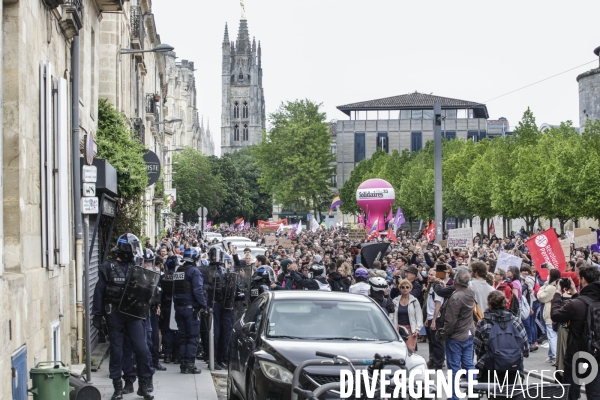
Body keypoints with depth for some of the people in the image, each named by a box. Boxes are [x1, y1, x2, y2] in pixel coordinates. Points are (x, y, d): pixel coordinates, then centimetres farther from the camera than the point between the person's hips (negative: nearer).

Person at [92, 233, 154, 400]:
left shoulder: (136, 266, 6)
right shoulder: (108, 267, -2)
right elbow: (99, 291, -2)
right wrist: (97, 314, -4)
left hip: (133, 314, 2)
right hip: (115, 315, -2)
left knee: (142, 350, -3)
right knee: (116, 351, 5)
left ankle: (143, 386, 10)